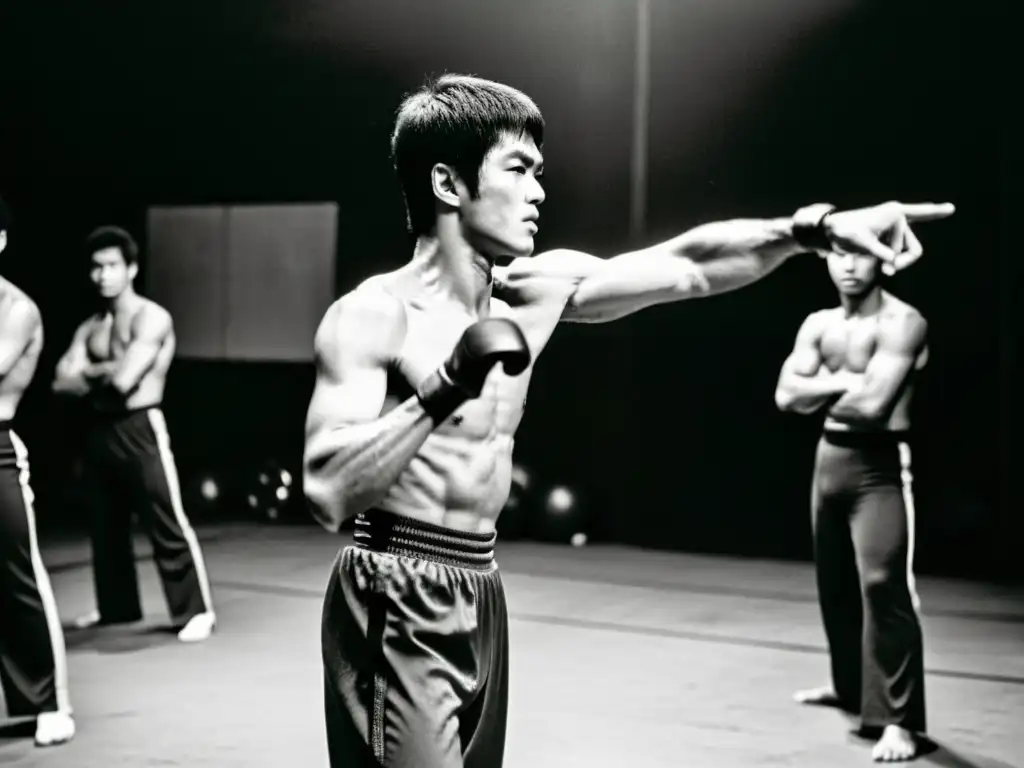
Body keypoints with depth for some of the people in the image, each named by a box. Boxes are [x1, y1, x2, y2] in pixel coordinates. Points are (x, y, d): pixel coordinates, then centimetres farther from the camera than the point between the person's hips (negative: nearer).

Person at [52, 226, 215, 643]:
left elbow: (123, 379, -18)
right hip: (98, 431, 7)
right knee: (105, 526, 15)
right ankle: (116, 606, 29)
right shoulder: (88, 329, 14)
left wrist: (89, 374, 1)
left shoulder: (152, 319, -8)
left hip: (139, 429, -7)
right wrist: (103, 375, -11)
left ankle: (196, 611, -5)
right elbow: (62, 383, 3)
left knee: (168, 525, -8)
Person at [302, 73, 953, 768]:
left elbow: (687, 265, 5)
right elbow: (329, 493, -25)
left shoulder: (537, 288, 4)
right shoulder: (371, 317, -16)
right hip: (398, 605, -7)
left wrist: (818, 227, -5)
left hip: (481, 594, 8)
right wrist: (444, 390, -32)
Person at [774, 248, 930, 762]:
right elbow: (787, 396, 0)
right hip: (830, 459, 8)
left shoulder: (901, 323, -13)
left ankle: (898, 720, -14)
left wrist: (822, 395, -4)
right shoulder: (819, 326, 10)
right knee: (835, 582, 18)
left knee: (882, 585, -17)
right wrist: (842, 381, -12)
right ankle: (850, 685, 38)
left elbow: (871, 403, -23)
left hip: (881, 465, -7)